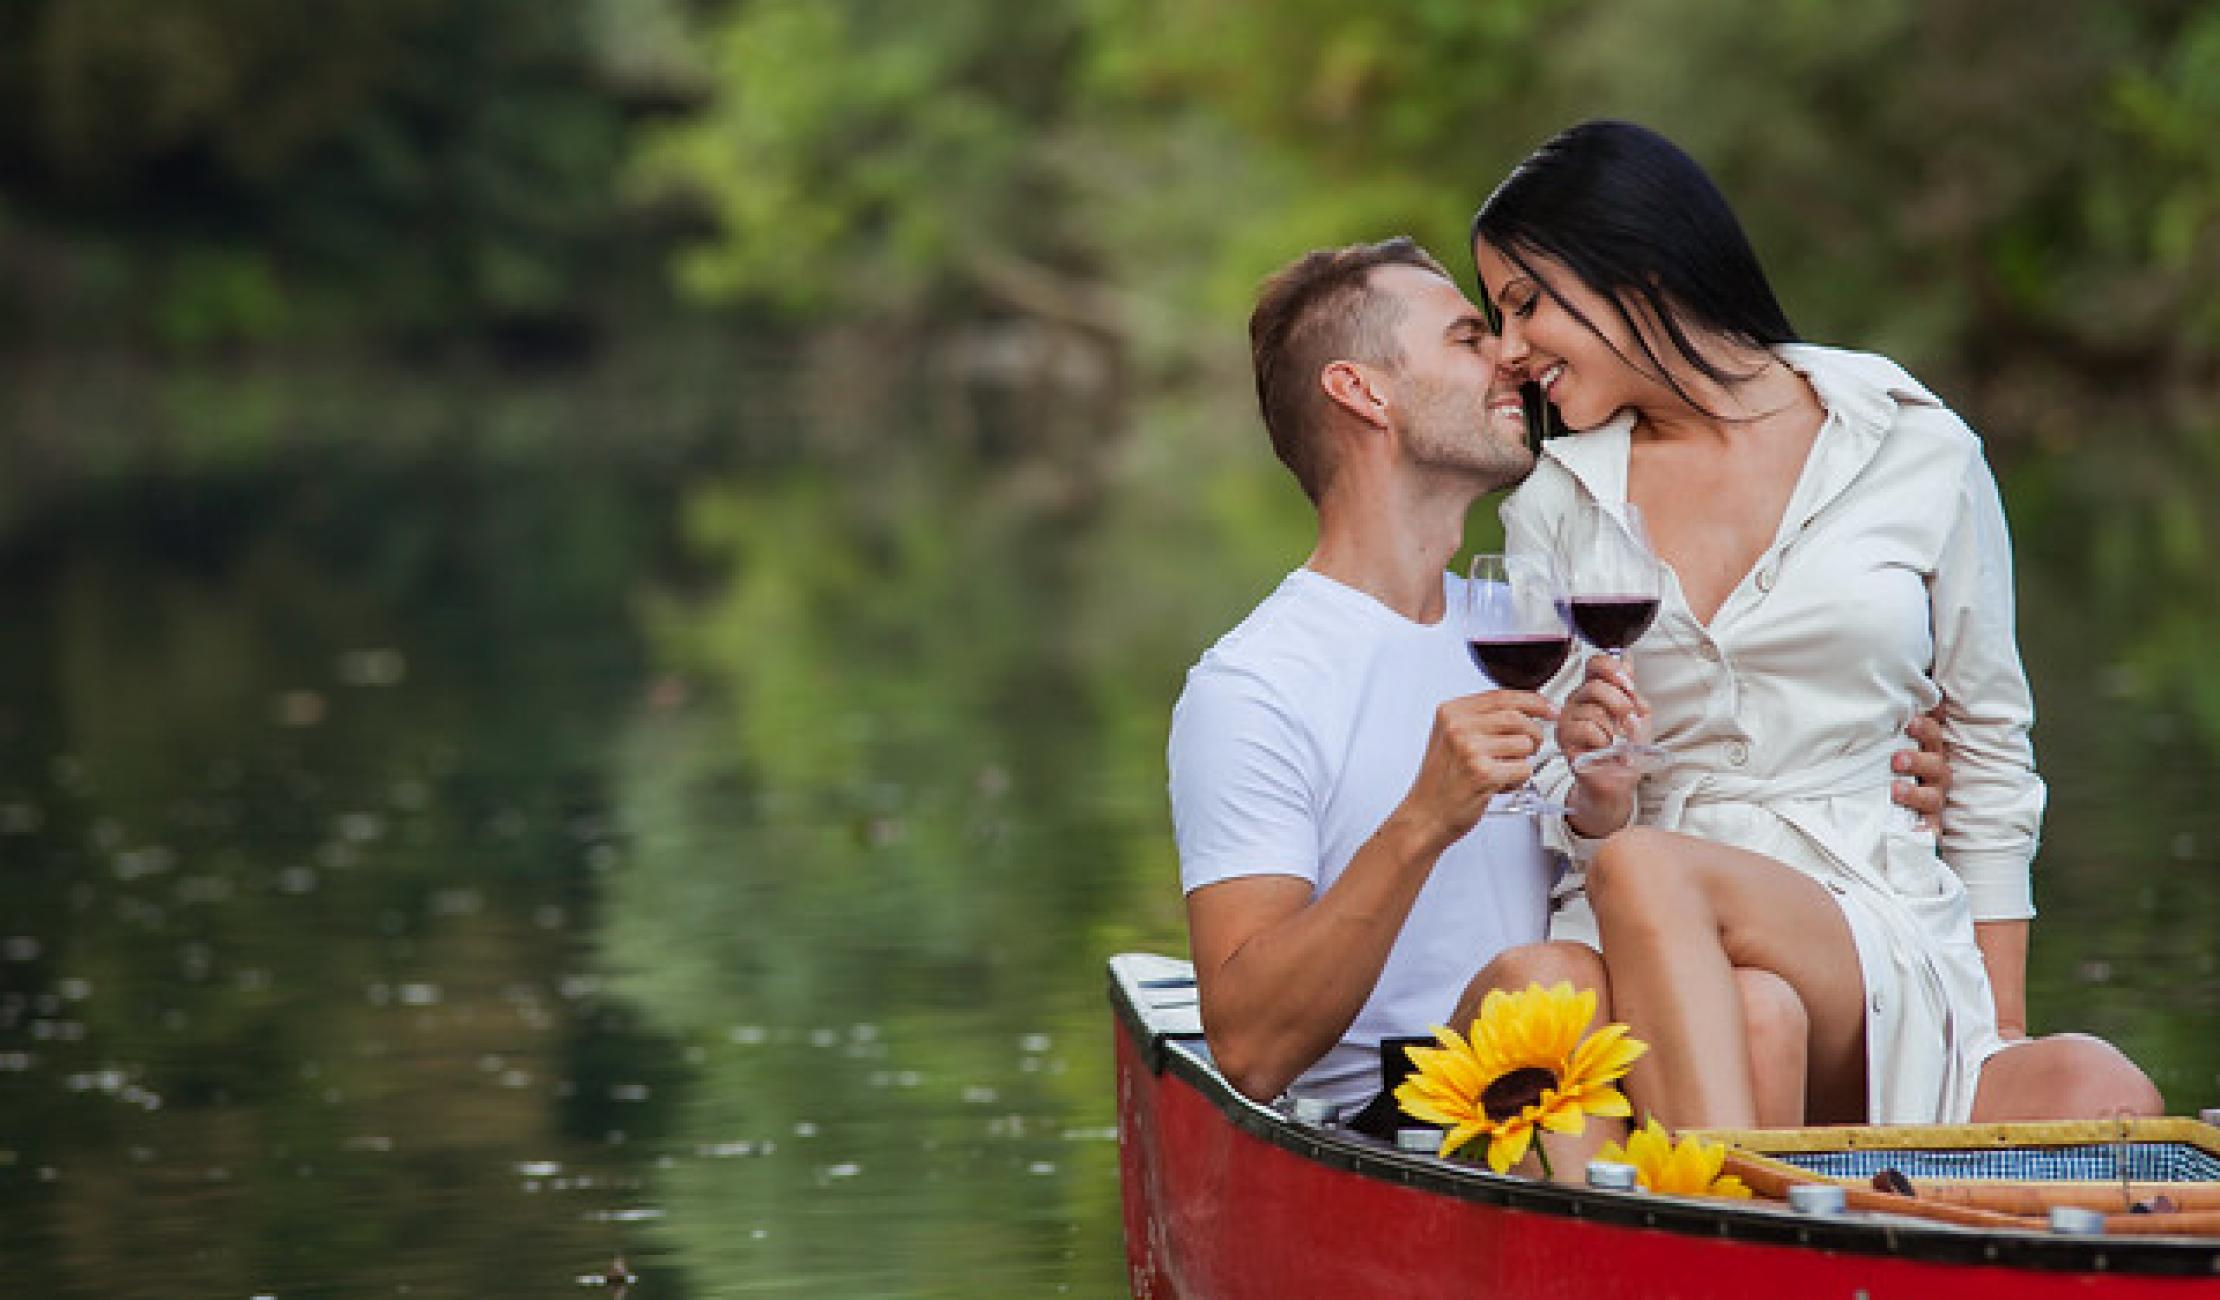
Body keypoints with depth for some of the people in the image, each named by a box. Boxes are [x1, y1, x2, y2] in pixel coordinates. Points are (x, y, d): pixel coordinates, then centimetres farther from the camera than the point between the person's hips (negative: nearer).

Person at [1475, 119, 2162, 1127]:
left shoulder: (1918, 453, 8)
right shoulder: (1554, 508, 15)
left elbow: (1990, 758, 13)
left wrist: (2003, 1042, 7)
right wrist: (1596, 791, -9)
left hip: (1884, 937, -1)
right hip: (1654, 937, 1)